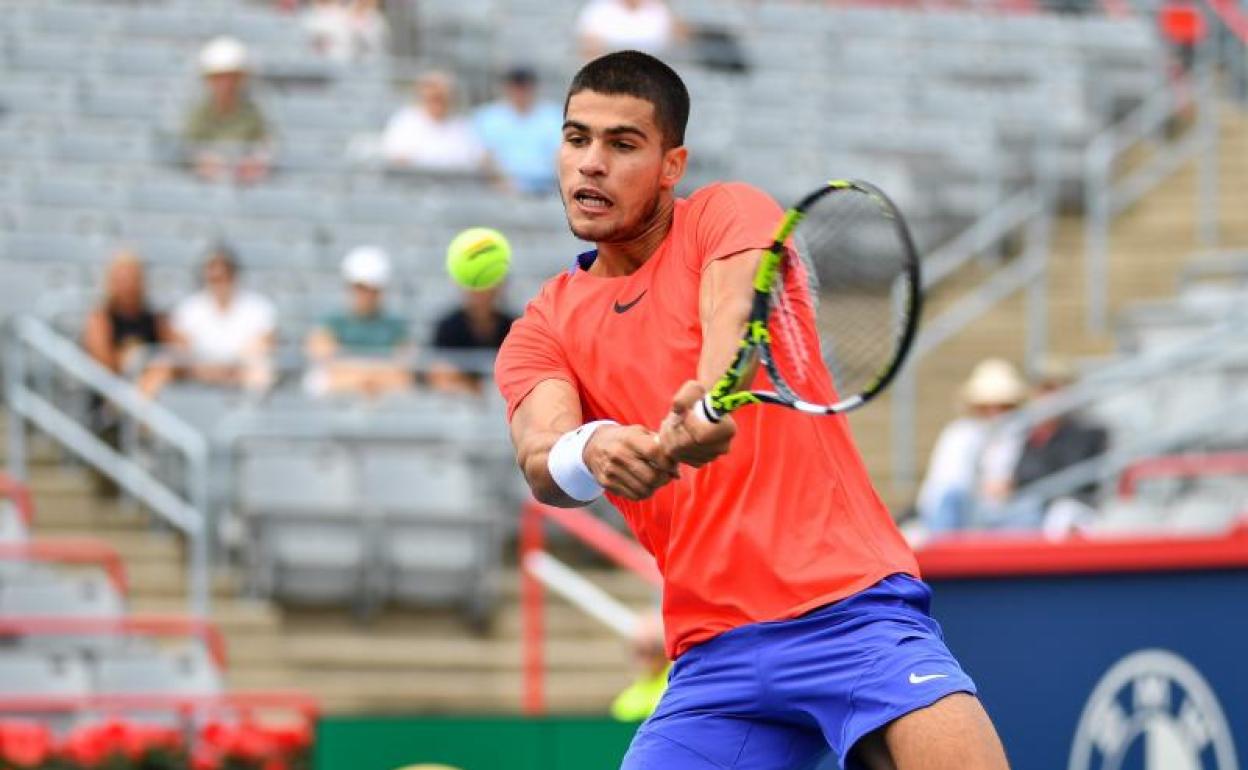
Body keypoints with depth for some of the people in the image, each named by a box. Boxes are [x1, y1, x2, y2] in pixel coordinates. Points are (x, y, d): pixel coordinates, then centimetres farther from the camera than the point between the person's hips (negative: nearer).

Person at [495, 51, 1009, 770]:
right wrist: (590, 452, -31)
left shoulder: (731, 213, 6)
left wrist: (711, 399, -40)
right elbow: (540, 457, -6)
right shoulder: (542, 332, 14)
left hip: (852, 606, -3)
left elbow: (735, 310, -17)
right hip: (713, 653, 4)